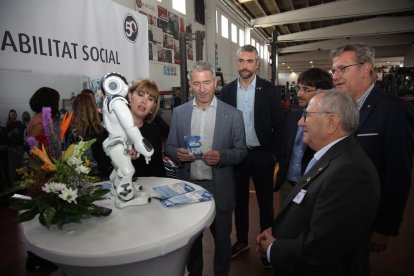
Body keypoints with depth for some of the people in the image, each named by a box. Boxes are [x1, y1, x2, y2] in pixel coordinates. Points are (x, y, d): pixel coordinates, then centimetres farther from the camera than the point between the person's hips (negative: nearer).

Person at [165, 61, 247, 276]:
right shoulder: (179, 112, 1)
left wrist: (221, 156, -22)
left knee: (222, 238, 16)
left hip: (219, 189, -1)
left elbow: (241, 151, -2)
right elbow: (169, 147, 6)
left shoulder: (233, 114, -5)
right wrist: (178, 153, -17)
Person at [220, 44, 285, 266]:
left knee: (265, 203, 11)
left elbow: (279, 125, -4)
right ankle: (241, 240, 35)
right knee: (239, 200, 16)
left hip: (262, 155, -2)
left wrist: (274, 154, -7)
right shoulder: (227, 90, 2)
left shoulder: (269, 90, -5)